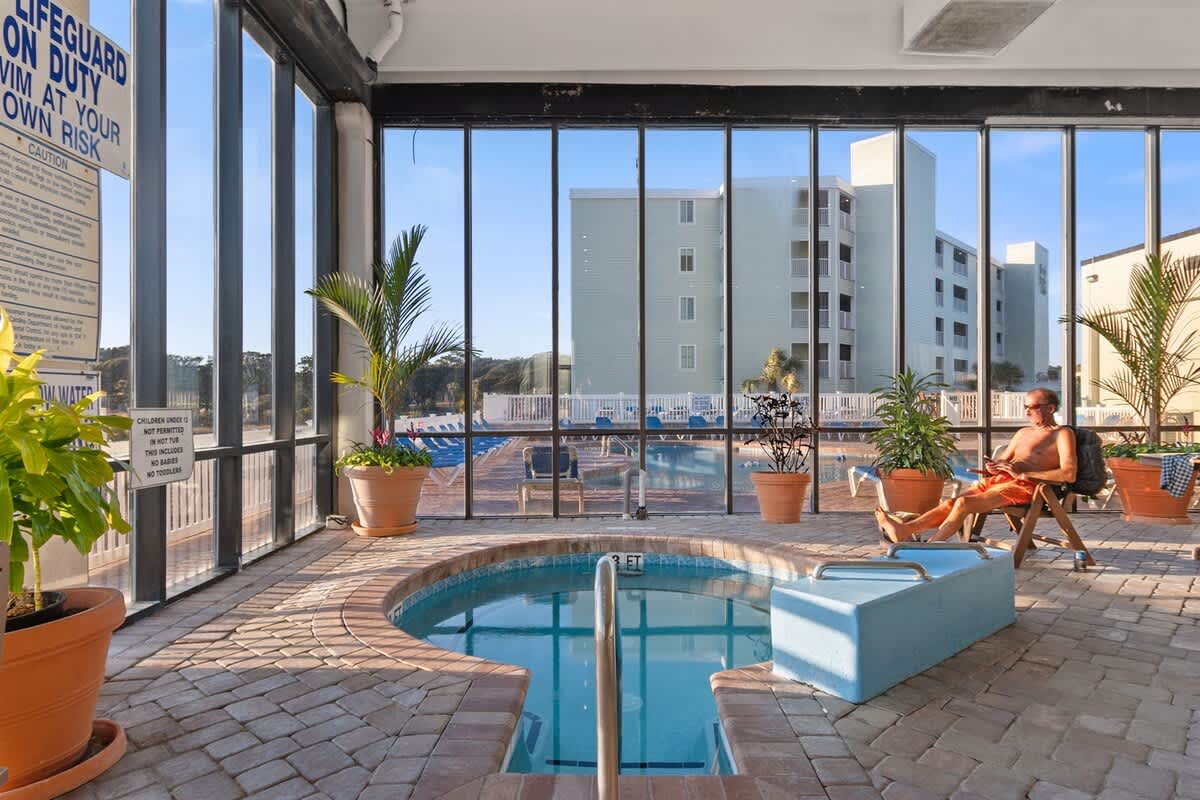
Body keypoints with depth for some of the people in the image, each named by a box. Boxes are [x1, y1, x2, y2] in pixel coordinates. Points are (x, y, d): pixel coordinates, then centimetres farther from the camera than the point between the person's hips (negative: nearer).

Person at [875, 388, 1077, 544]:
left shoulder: (1062, 434, 6)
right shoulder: (1023, 433, 30)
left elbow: (1069, 474, -9)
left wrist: (1024, 474, -16)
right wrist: (993, 468, 5)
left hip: (1024, 486, -7)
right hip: (999, 479, 7)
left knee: (964, 503, -30)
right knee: (951, 502, -19)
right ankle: (903, 530, -38)